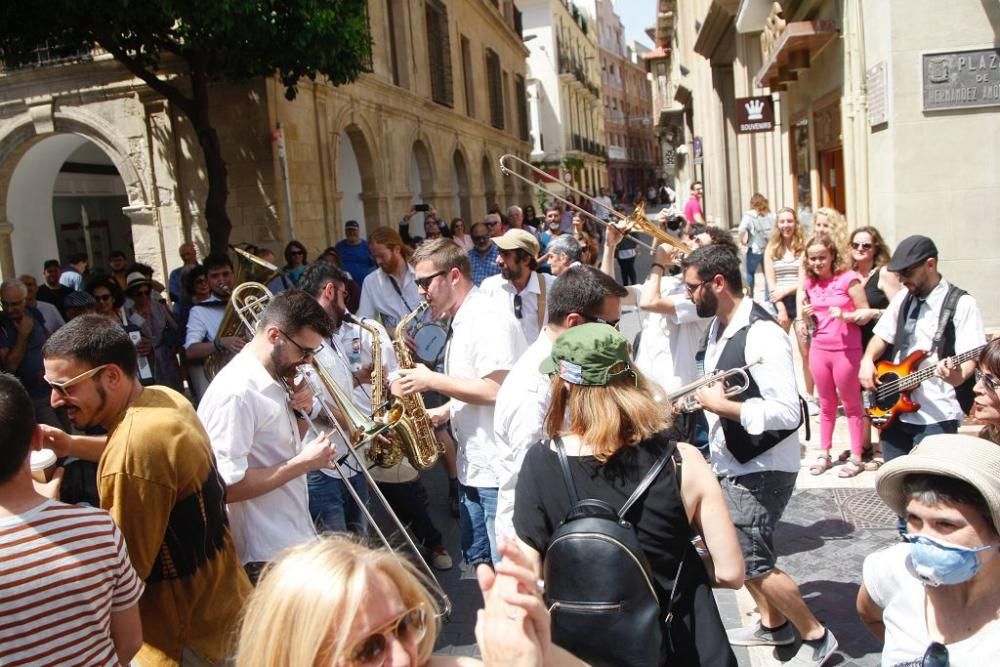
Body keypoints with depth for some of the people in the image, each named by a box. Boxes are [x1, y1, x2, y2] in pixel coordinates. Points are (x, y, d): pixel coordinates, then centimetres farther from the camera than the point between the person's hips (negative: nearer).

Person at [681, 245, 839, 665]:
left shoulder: (762, 334, -25)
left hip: (763, 468, -9)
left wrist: (720, 405, -26)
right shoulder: (718, 326, 4)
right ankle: (773, 624, 39)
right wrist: (699, 398, -1)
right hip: (730, 462, 9)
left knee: (750, 560, -4)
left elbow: (787, 413, -30)